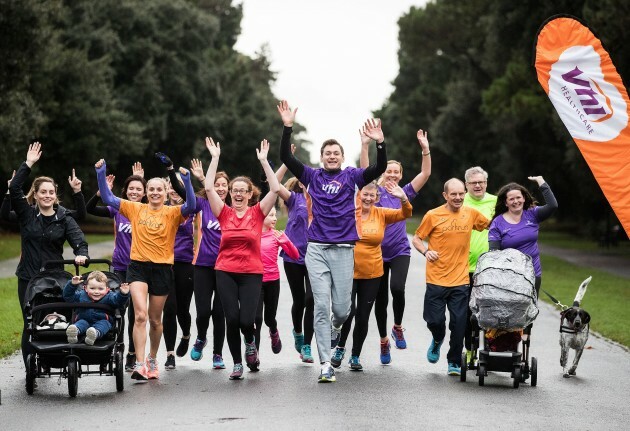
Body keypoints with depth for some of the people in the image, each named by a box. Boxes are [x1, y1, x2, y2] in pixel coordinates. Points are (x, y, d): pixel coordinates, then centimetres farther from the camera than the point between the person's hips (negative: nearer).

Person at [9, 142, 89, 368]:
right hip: (28, 279, 0)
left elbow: (79, 241, -10)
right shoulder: (26, 214, 3)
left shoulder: (65, 220, 3)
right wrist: (28, 164, -13)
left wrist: (81, 254, -32)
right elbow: (14, 188, -9)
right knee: (31, 324, 0)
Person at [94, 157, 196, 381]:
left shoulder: (172, 213, -1)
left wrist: (187, 180, -30)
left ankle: (152, 359, 34)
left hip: (162, 268, 0)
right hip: (138, 266, 0)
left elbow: (191, 206, -19)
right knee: (140, 315, -16)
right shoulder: (135, 209, 5)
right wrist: (101, 174, -5)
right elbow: (108, 198, 5)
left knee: (155, 319, 12)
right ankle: (139, 364, -18)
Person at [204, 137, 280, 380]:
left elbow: (275, 189, -7)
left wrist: (264, 160, -9)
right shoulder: (224, 213, 4)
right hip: (225, 272, 1)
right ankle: (237, 363, 13)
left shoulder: (257, 213, 3)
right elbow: (209, 188, -5)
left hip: (252, 273, -1)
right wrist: (215, 158, -5)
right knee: (231, 319, -4)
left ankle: (250, 343, 25)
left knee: (247, 320, -10)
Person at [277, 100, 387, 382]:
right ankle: (326, 364, -2)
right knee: (321, 306, -5)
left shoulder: (352, 176, 5)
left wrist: (380, 143, -23)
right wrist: (287, 128, -13)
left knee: (341, 307, 3)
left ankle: (336, 328, 41)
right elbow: (286, 158, -3)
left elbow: (379, 169, -8)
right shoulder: (313, 176, 7)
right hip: (317, 250, 0)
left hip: (344, 250, 0)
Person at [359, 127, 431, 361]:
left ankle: (398, 327, 1)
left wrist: (425, 148, -15)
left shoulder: (405, 192, 4)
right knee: (380, 298, 7)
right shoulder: (376, 191, 1)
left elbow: (425, 174, -3)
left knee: (397, 288, -24)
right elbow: (365, 171, -13)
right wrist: (365, 146, -25)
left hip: (400, 251, 0)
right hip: (377, 252, 0)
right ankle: (384, 340, 24)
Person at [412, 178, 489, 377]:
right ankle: (437, 340, 35)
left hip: (460, 280, 2)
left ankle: (454, 362, 17)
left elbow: (492, 226, 21)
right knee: (434, 320, -1)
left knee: (459, 323, 0)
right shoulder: (433, 216, -3)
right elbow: (416, 238, 4)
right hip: (436, 279, -1)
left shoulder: (471, 214, 4)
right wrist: (426, 251, -13)